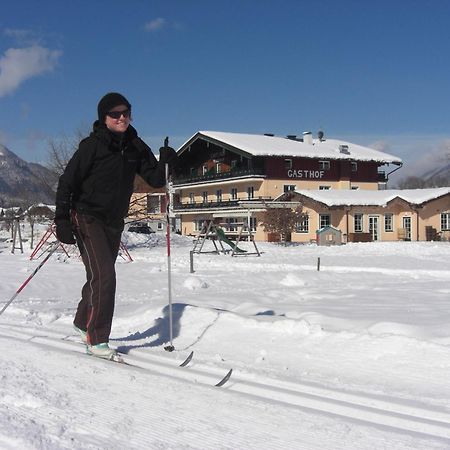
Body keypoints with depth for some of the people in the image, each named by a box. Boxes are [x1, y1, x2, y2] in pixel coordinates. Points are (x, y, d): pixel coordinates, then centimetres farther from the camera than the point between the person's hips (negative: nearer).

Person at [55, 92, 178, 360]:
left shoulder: (136, 147, 3)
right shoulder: (92, 145, -12)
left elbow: (155, 179, 2)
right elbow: (67, 182, -11)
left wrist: (166, 164, -19)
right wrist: (62, 220, -18)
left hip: (114, 222, 6)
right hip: (87, 218, -6)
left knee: (100, 277, 17)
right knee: (104, 276, -17)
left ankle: (83, 322, 39)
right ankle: (97, 340, -8)